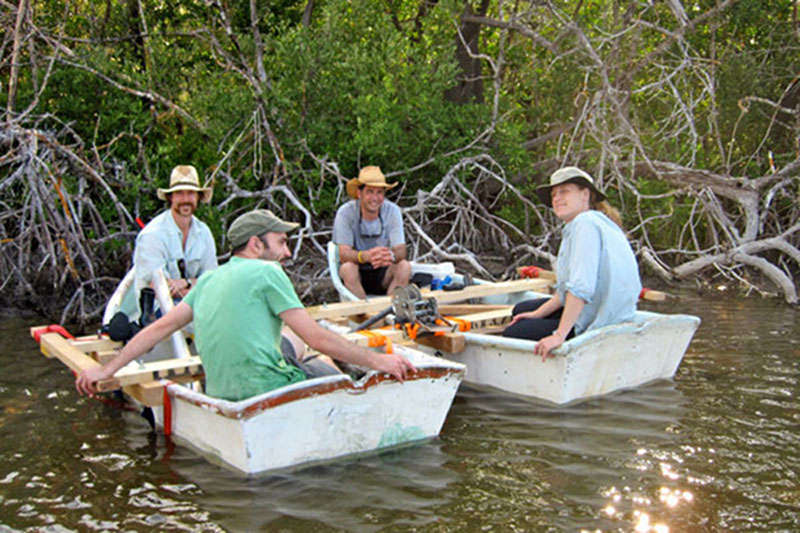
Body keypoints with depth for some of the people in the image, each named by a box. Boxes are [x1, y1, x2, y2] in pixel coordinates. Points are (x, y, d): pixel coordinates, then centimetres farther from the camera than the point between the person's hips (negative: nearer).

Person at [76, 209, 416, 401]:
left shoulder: (209, 280, 14)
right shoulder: (266, 272, -6)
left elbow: (161, 326, 12)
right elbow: (315, 337, -9)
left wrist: (107, 370, 19)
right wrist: (377, 361, -4)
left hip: (221, 395, 8)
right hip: (264, 393, -8)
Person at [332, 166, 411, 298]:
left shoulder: (392, 211, -11)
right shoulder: (345, 212, -16)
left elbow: (401, 251, -16)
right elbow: (343, 254, -23)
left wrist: (391, 255, -41)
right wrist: (366, 256, -45)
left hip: (383, 274, 2)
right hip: (356, 276, -2)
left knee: (404, 266, -26)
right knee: (347, 268, -32)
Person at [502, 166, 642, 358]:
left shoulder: (585, 223, -19)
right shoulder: (591, 222, 13)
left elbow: (581, 287, -29)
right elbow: (569, 287, 16)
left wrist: (559, 336, -29)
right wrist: (538, 314, 12)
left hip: (598, 326, -11)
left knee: (512, 334, -6)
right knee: (521, 310, 22)